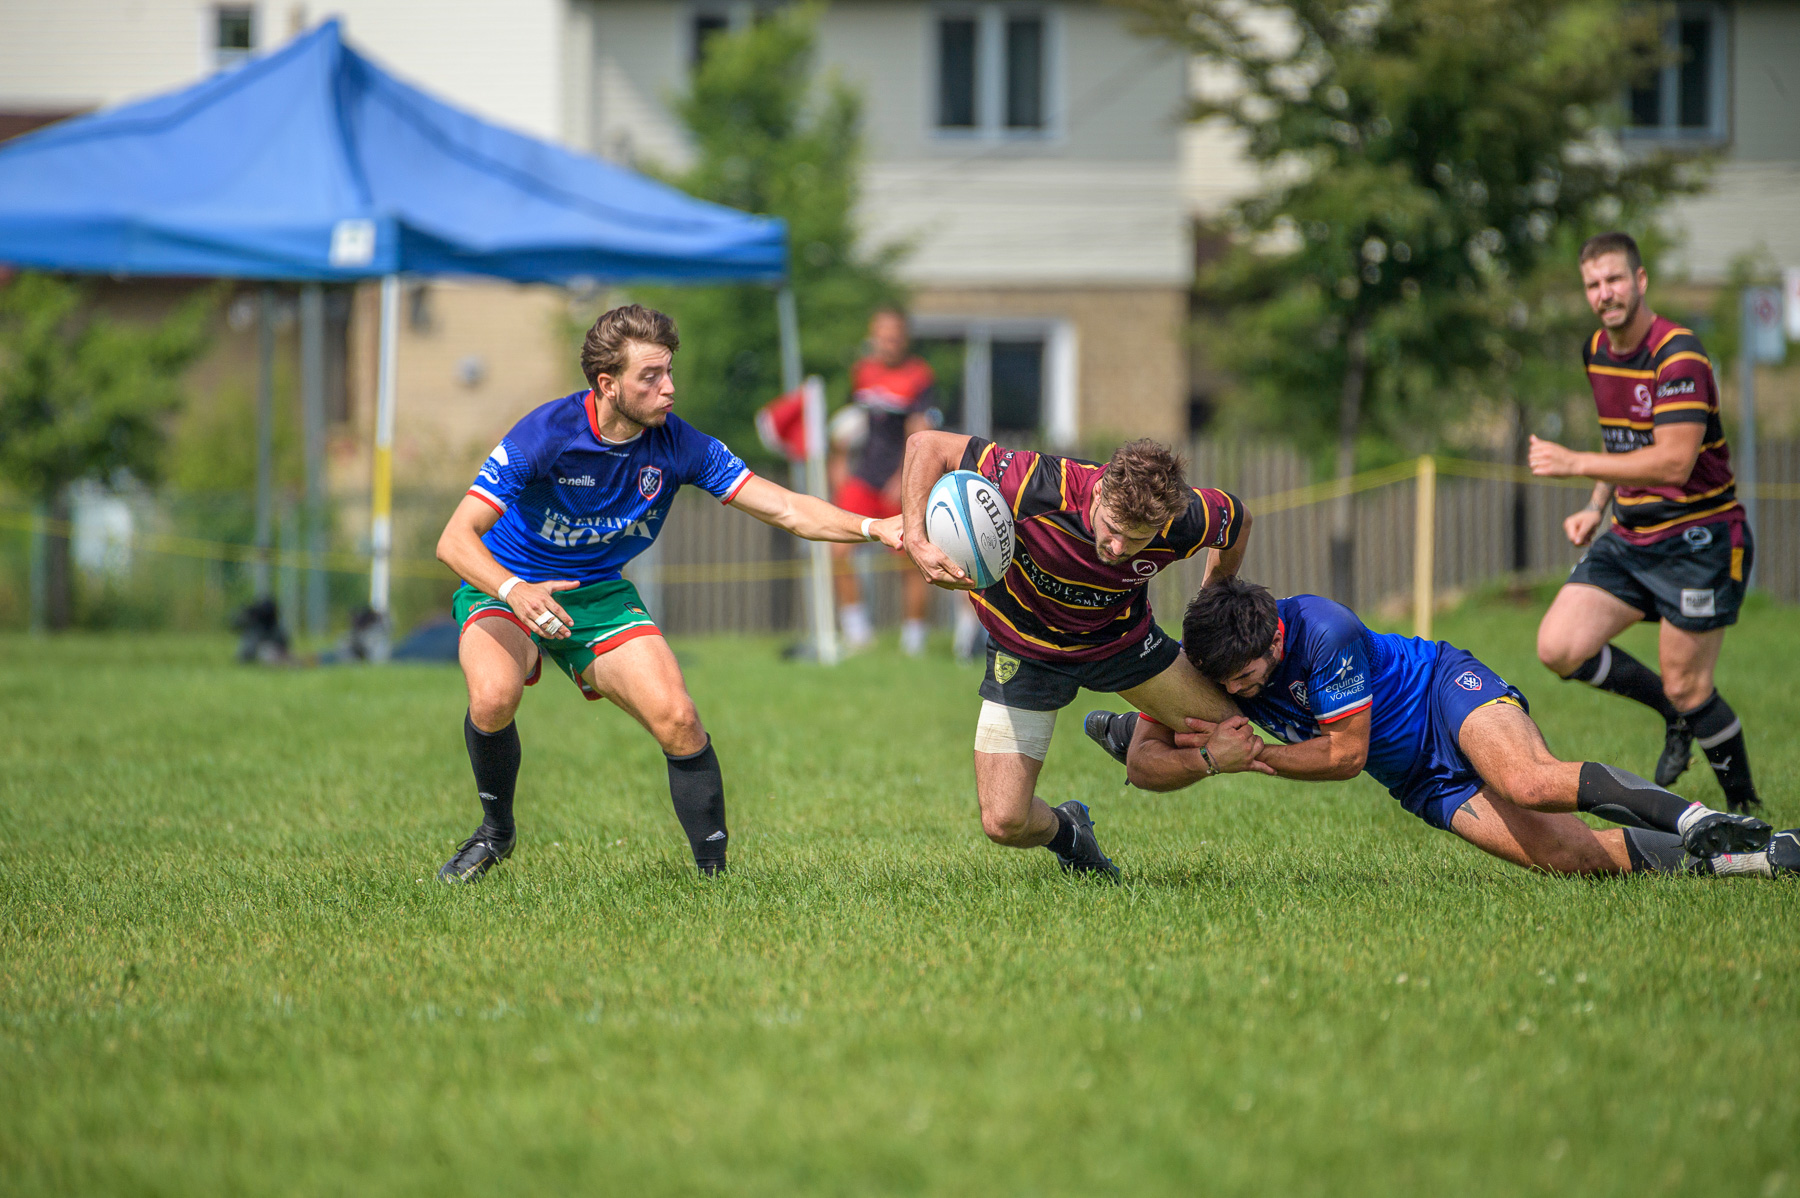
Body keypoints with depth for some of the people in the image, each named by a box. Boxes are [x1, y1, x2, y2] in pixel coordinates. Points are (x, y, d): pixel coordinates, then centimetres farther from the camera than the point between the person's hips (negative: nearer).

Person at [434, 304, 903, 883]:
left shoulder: (678, 445, -15)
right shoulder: (547, 435, -27)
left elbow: (786, 509, -14)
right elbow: (454, 540, -30)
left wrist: (873, 527, -31)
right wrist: (514, 590, -49)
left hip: (599, 594, 3)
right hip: (503, 587, -3)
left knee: (677, 719, -17)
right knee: (494, 695, -32)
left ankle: (714, 870, -2)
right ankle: (496, 830, -5)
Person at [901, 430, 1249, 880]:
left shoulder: (1183, 521, -29)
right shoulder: (1043, 491, -39)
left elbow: (1237, 521, -4)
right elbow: (927, 445, -31)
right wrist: (917, 541, -42)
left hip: (1122, 637, 2)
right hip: (1026, 647, -2)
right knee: (1005, 822, -11)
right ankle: (1065, 833, 27)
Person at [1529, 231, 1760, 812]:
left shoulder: (1679, 355, -19)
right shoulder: (1598, 351, 7)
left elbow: (1674, 460, -27)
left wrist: (1576, 464, -26)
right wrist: (1596, 508, 11)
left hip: (1697, 539, -7)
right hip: (1630, 539, 8)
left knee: (1686, 688, -5)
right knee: (1559, 647, -7)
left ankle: (1744, 804, 17)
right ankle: (1677, 715, 15)